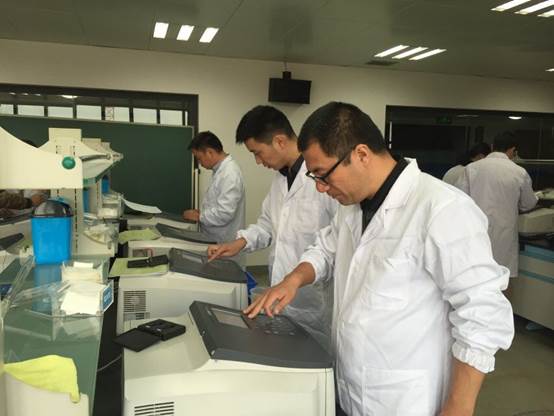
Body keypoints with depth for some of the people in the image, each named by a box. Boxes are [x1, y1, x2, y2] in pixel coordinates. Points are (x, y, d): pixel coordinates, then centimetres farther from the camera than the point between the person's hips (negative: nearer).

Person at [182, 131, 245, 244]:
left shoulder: (229, 173, -21)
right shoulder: (221, 170, 9)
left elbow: (225, 213, -26)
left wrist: (199, 216, -13)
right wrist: (201, 212, 5)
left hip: (224, 243, -9)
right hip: (213, 239, 9)